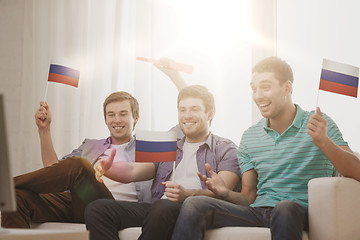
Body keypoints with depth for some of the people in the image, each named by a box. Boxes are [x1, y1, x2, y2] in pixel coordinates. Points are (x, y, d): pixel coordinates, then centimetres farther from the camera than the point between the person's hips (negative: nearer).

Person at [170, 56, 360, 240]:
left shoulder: (320, 124, 3)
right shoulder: (249, 137, 16)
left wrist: (323, 141, -25)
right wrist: (226, 193, -6)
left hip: (301, 213, -4)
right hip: (258, 212, 4)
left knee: (285, 208, -41)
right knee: (193, 205, -20)